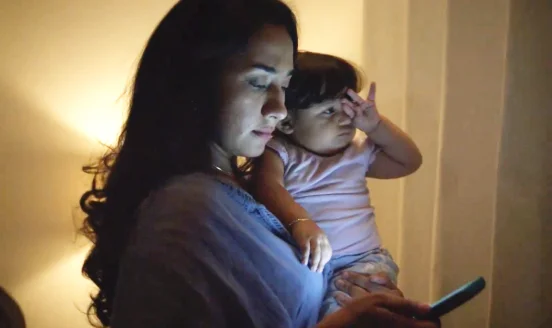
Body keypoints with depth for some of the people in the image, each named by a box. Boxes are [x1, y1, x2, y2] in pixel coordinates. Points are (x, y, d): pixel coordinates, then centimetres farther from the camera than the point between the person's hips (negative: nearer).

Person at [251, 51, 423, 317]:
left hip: (362, 259, 2)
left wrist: (375, 125, 6)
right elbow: (268, 188, -20)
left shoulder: (358, 151, 15)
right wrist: (300, 222, -40)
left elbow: (410, 161, 19)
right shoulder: (278, 152, 0)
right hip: (304, 261, -1)